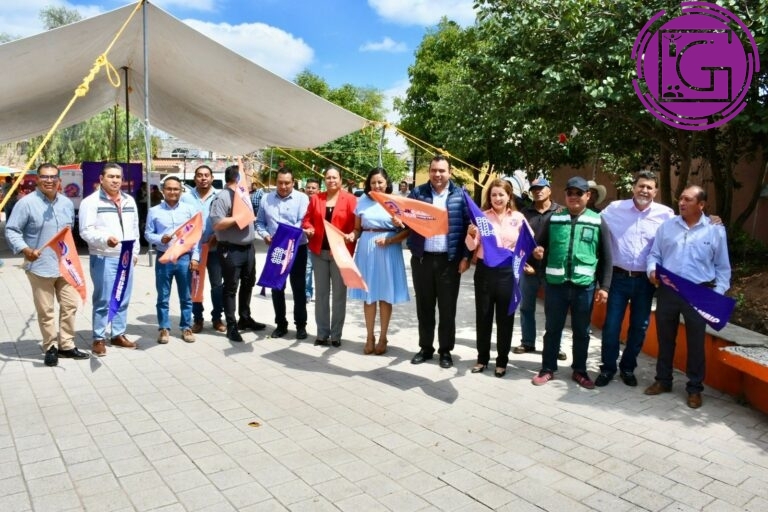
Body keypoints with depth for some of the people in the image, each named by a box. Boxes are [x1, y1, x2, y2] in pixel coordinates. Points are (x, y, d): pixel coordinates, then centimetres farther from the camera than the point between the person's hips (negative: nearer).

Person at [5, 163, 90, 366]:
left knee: (70, 305, 10)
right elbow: (11, 230, -9)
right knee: (46, 311, 2)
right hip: (40, 266, -5)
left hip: (66, 265, 6)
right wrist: (25, 249, -24)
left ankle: (66, 345, 22)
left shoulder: (67, 203, 10)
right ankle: (51, 348, 16)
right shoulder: (27, 203, -9)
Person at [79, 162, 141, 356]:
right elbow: (86, 231, -12)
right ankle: (99, 338, 10)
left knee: (123, 299, 11)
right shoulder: (91, 201, -6)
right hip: (103, 258, -6)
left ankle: (118, 335, 23)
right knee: (103, 300, -2)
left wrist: (135, 252, 16)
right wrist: (105, 239, -28)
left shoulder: (129, 201, 14)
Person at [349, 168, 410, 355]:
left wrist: (389, 240, -17)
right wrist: (352, 236, -11)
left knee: (385, 295, 5)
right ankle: (370, 337, 19)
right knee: (368, 295, 7)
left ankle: (383, 337, 17)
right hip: (366, 249, 2)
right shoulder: (363, 201, 6)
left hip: (388, 251, -2)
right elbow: (357, 228, 9)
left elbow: (407, 230, -5)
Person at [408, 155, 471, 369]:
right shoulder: (417, 192, 5)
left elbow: (468, 227, 0)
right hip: (422, 258, 2)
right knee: (424, 306, 11)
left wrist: (465, 256, -6)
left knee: (447, 307, 7)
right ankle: (425, 347, 24)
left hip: (449, 260, -2)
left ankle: (446, 350, 20)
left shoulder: (460, 195, 1)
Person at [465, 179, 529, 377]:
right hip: (484, 270, 1)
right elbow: (472, 246, -2)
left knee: (505, 317, 8)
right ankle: (482, 358, 23)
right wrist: (471, 235, -23)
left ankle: (502, 361, 21)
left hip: (508, 271, 0)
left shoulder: (518, 218, 0)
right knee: (483, 316, 9)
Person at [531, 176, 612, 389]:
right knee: (552, 329, 10)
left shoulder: (598, 222, 2)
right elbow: (542, 245, 14)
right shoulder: (554, 219, 5)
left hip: (584, 286, 0)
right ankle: (548, 369, 23)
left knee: (582, 331, 12)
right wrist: (537, 251, -10)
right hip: (555, 284, 1)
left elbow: (606, 257, 4)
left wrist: (604, 286, -2)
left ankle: (580, 371, 27)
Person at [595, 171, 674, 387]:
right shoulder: (615, 209, -2)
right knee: (611, 325, 3)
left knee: (639, 327, 12)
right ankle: (607, 368, 20)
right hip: (619, 277, -1)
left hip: (646, 280, 1)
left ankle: (628, 368, 29)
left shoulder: (666, 214, -2)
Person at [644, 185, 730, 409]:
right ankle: (663, 380, 28)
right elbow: (654, 254, 9)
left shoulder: (715, 230, 1)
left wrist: (718, 294, -5)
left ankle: (695, 388, 20)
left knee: (696, 342, 6)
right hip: (668, 291, 2)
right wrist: (652, 270, -11)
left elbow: (722, 267, 5)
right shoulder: (667, 226, 5)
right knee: (665, 338, 12)